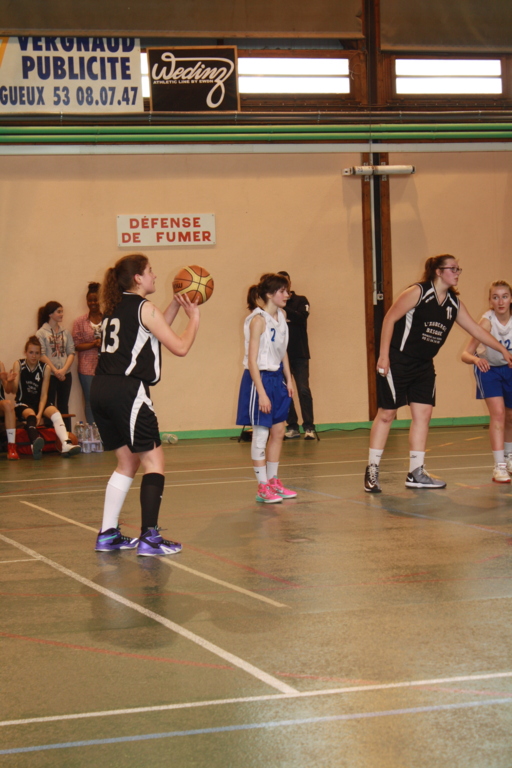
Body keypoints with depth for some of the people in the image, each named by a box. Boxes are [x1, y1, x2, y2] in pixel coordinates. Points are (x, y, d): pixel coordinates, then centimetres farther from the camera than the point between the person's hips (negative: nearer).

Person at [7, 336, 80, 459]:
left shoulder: (45, 368, -3)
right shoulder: (18, 365, -5)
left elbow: (44, 394, -7)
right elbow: (13, 391, -12)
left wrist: (40, 413, -21)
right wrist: (12, 381, -35)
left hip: (40, 402, 3)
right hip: (23, 403, -3)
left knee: (56, 414, -27)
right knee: (31, 415, -35)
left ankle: (66, 444, -45)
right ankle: (35, 442, -64)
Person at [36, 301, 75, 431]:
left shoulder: (65, 333, 11)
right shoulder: (41, 333, -2)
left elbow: (71, 352, 6)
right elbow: (41, 355, -9)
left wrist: (64, 369, -9)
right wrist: (55, 370, -14)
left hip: (65, 375, 4)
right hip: (49, 375, -4)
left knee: (64, 406, 7)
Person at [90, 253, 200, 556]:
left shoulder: (116, 307, 18)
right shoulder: (143, 308, -6)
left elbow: (154, 332, 29)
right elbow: (180, 347, -5)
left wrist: (176, 304, 27)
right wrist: (194, 318, 9)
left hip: (102, 390, 9)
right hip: (127, 391, -9)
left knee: (128, 462, 18)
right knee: (154, 460, -3)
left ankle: (108, 534, 17)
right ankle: (149, 537, -9)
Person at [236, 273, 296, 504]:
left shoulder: (280, 316, 7)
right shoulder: (258, 320, -17)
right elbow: (252, 360, -19)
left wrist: (288, 379, 14)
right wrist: (261, 393, -22)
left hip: (277, 378, 8)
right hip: (260, 379, -8)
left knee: (278, 432, 13)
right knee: (261, 435, -1)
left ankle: (273, 481, 24)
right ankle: (262, 487, 6)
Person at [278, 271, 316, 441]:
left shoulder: (300, 301, 4)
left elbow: (301, 317, -14)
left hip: (299, 354, -2)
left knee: (303, 390, -8)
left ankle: (309, 427, -5)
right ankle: (292, 427, 9)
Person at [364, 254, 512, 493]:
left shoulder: (454, 303, 6)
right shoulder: (418, 292, -13)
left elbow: (475, 329, 13)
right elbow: (390, 319, -13)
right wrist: (383, 355, -18)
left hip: (423, 365, 7)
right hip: (397, 361, -7)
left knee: (423, 414, 2)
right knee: (386, 413, -2)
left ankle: (416, 473, 8)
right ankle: (372, 471, 6)